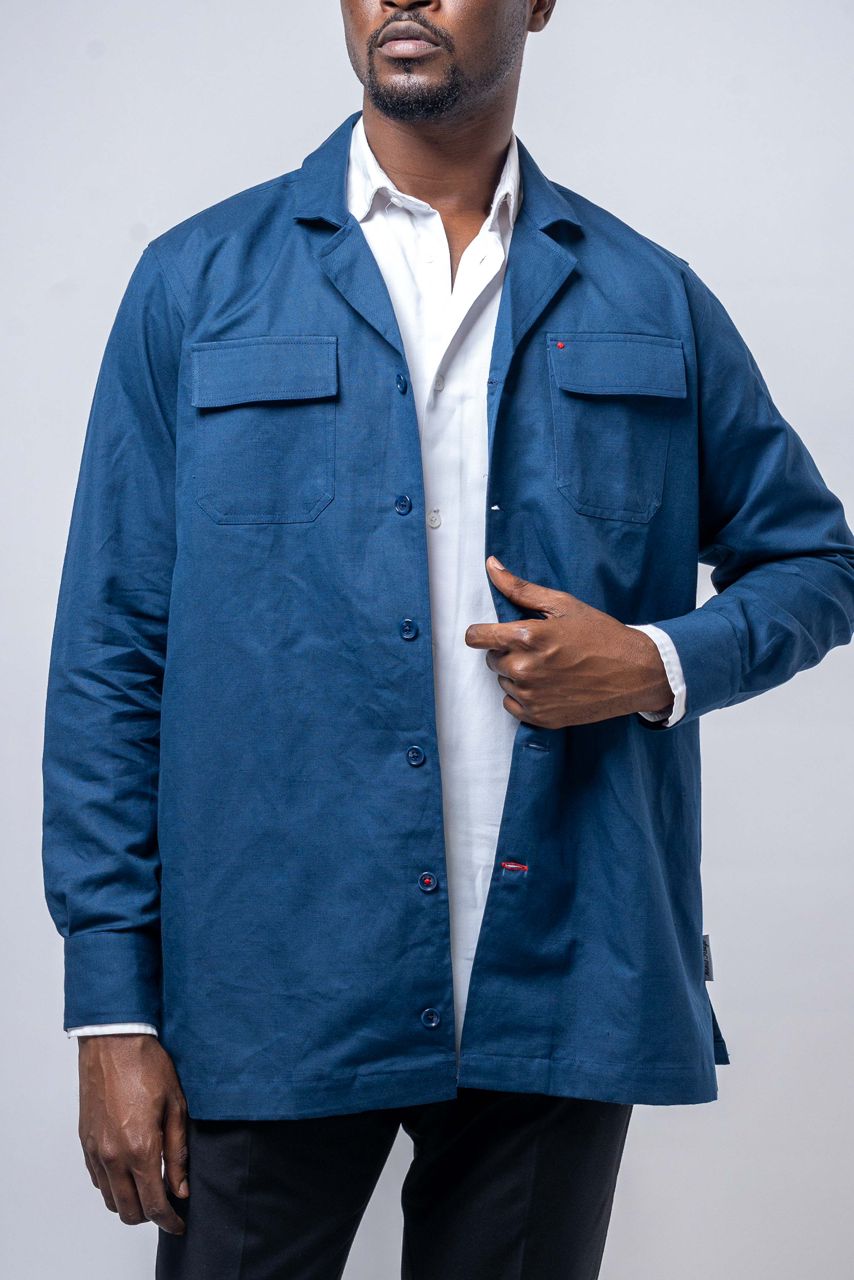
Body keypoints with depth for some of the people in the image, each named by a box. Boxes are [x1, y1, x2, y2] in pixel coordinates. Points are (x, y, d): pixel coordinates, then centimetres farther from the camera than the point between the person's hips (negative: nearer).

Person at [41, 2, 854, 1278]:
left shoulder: (651, 302, 7)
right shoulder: (200, 283, 3)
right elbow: (110, 657, 1)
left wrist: (660, 664, -7)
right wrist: (114, 1008, -5)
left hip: (562, 984, 2)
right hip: (273, 995, -1)